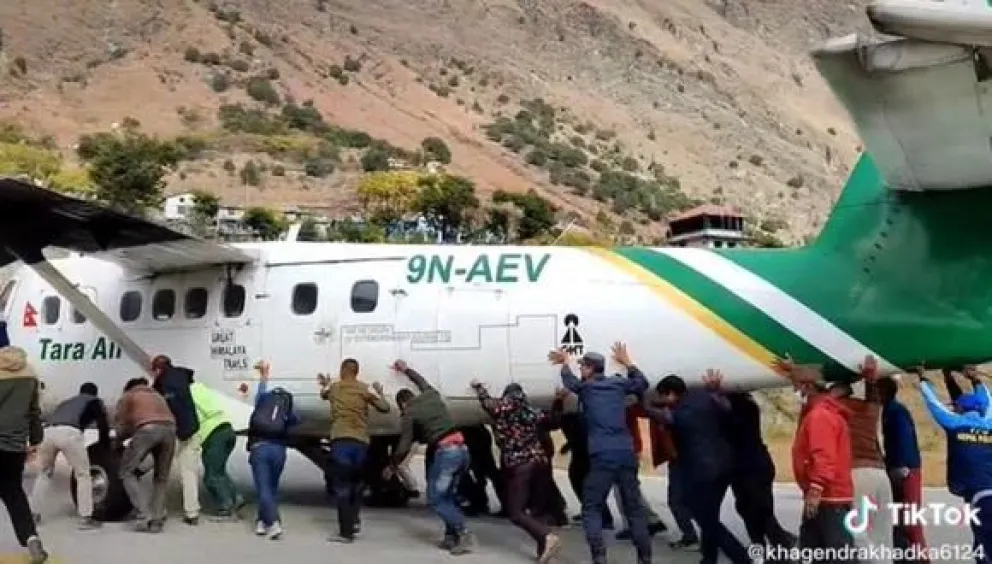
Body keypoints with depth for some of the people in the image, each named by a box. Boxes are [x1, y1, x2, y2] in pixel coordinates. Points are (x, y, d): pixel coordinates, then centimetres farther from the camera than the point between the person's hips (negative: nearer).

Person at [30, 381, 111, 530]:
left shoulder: (68, 401, 41)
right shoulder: (95, 401, 26)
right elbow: (103, 425, 14)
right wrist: (105, 447, 27)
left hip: (49, 431, 5)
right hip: (70, 433, -5)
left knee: (44, 473, 25)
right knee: (83, 475, 6)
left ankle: (32, 513, 28)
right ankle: (85, 518, 4)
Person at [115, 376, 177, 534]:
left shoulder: (127, 396, 27)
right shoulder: (157, 395, 40)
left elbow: (122, 426, 21)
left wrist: (119, 440, 42)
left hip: (147, 429, -4)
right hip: (169, 428, 4)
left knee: (127, 472, 12)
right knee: (161, 477, 18)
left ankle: (144, 515, -1)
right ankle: (157, 520, 8)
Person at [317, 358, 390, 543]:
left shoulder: (333, 387, 10)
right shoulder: (365, 389, 6)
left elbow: (324, 394, 34)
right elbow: (385, 408, 7)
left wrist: (324, 384, 55)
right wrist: (379, 392, 25)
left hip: (341, 441, -2)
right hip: (361, 442, 2)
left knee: (342, 488, -1)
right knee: (356, 484, 23)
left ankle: (346, 532, -4)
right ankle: (354, 520, 14)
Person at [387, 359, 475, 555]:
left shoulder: (408, 414, 1)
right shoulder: (432, 395, 17)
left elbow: (404, 446, 1)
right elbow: (423, 382, 42)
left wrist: (392, 467, 16)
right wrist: (406, 369, 54)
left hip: (445, 452, -7)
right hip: (462, 449, 7)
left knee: (435, 499, 3)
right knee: (447, 495, 18)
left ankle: (464, 535, -7)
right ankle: (452, 536, 14)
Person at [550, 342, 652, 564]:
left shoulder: (585, 387, 5)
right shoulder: (619, 383, 12)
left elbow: (569, 381, 29)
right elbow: (642, 383, 32)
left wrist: (565, 362, 46)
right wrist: (627, 362, 42)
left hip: (603, 455, -4)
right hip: (626, 453, 4)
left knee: (591, 508, 4)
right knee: (633, 507, 12)